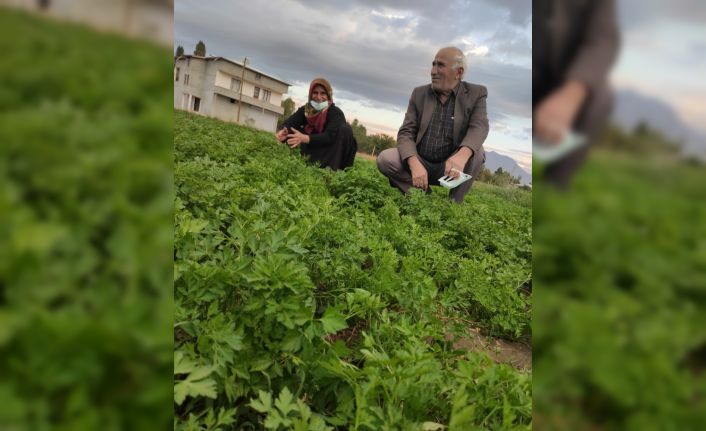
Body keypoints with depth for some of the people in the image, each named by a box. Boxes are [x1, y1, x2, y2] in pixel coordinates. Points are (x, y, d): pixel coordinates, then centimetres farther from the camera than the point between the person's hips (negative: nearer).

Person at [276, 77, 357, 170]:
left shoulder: (335, 112, -18)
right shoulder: (305, 110, -5)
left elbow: (330, 136, -33)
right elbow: (289, 123, -21)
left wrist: (304, 138, -48)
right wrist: (284, 132, -46)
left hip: (333, 154, -3)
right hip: (314, 150, 4)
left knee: (345, 129, -28)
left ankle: (332, 169, -29)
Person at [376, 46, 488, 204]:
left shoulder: (476, 93, -2)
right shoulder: (419, 93, 2)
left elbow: (479, 126, -20)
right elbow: (406, 132, -6)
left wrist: (462, 155, -44)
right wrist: (415, 164, -29)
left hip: (451, 166, -1)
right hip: (420, 162, 2)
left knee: (477, 153, -30)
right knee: (385, 159, -22)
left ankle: (454, 204, -12)